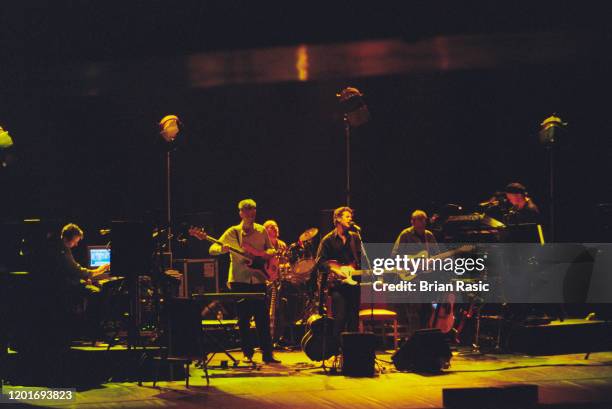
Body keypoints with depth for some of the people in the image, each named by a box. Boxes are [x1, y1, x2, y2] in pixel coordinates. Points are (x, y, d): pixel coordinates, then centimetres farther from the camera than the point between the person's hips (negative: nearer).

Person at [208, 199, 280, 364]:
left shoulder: (262, 231, 7)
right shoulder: (232, 232, 0)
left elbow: (271, 250, 15)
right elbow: (212, 249, -3)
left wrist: (266, 254, -8)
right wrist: (222, 248, -25)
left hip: (258, 280, 1)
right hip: (239, 281, -1)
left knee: (263, 318, -1)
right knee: (243, 319, 2)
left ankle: (267, 354, 3)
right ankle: (248, 354, 11)